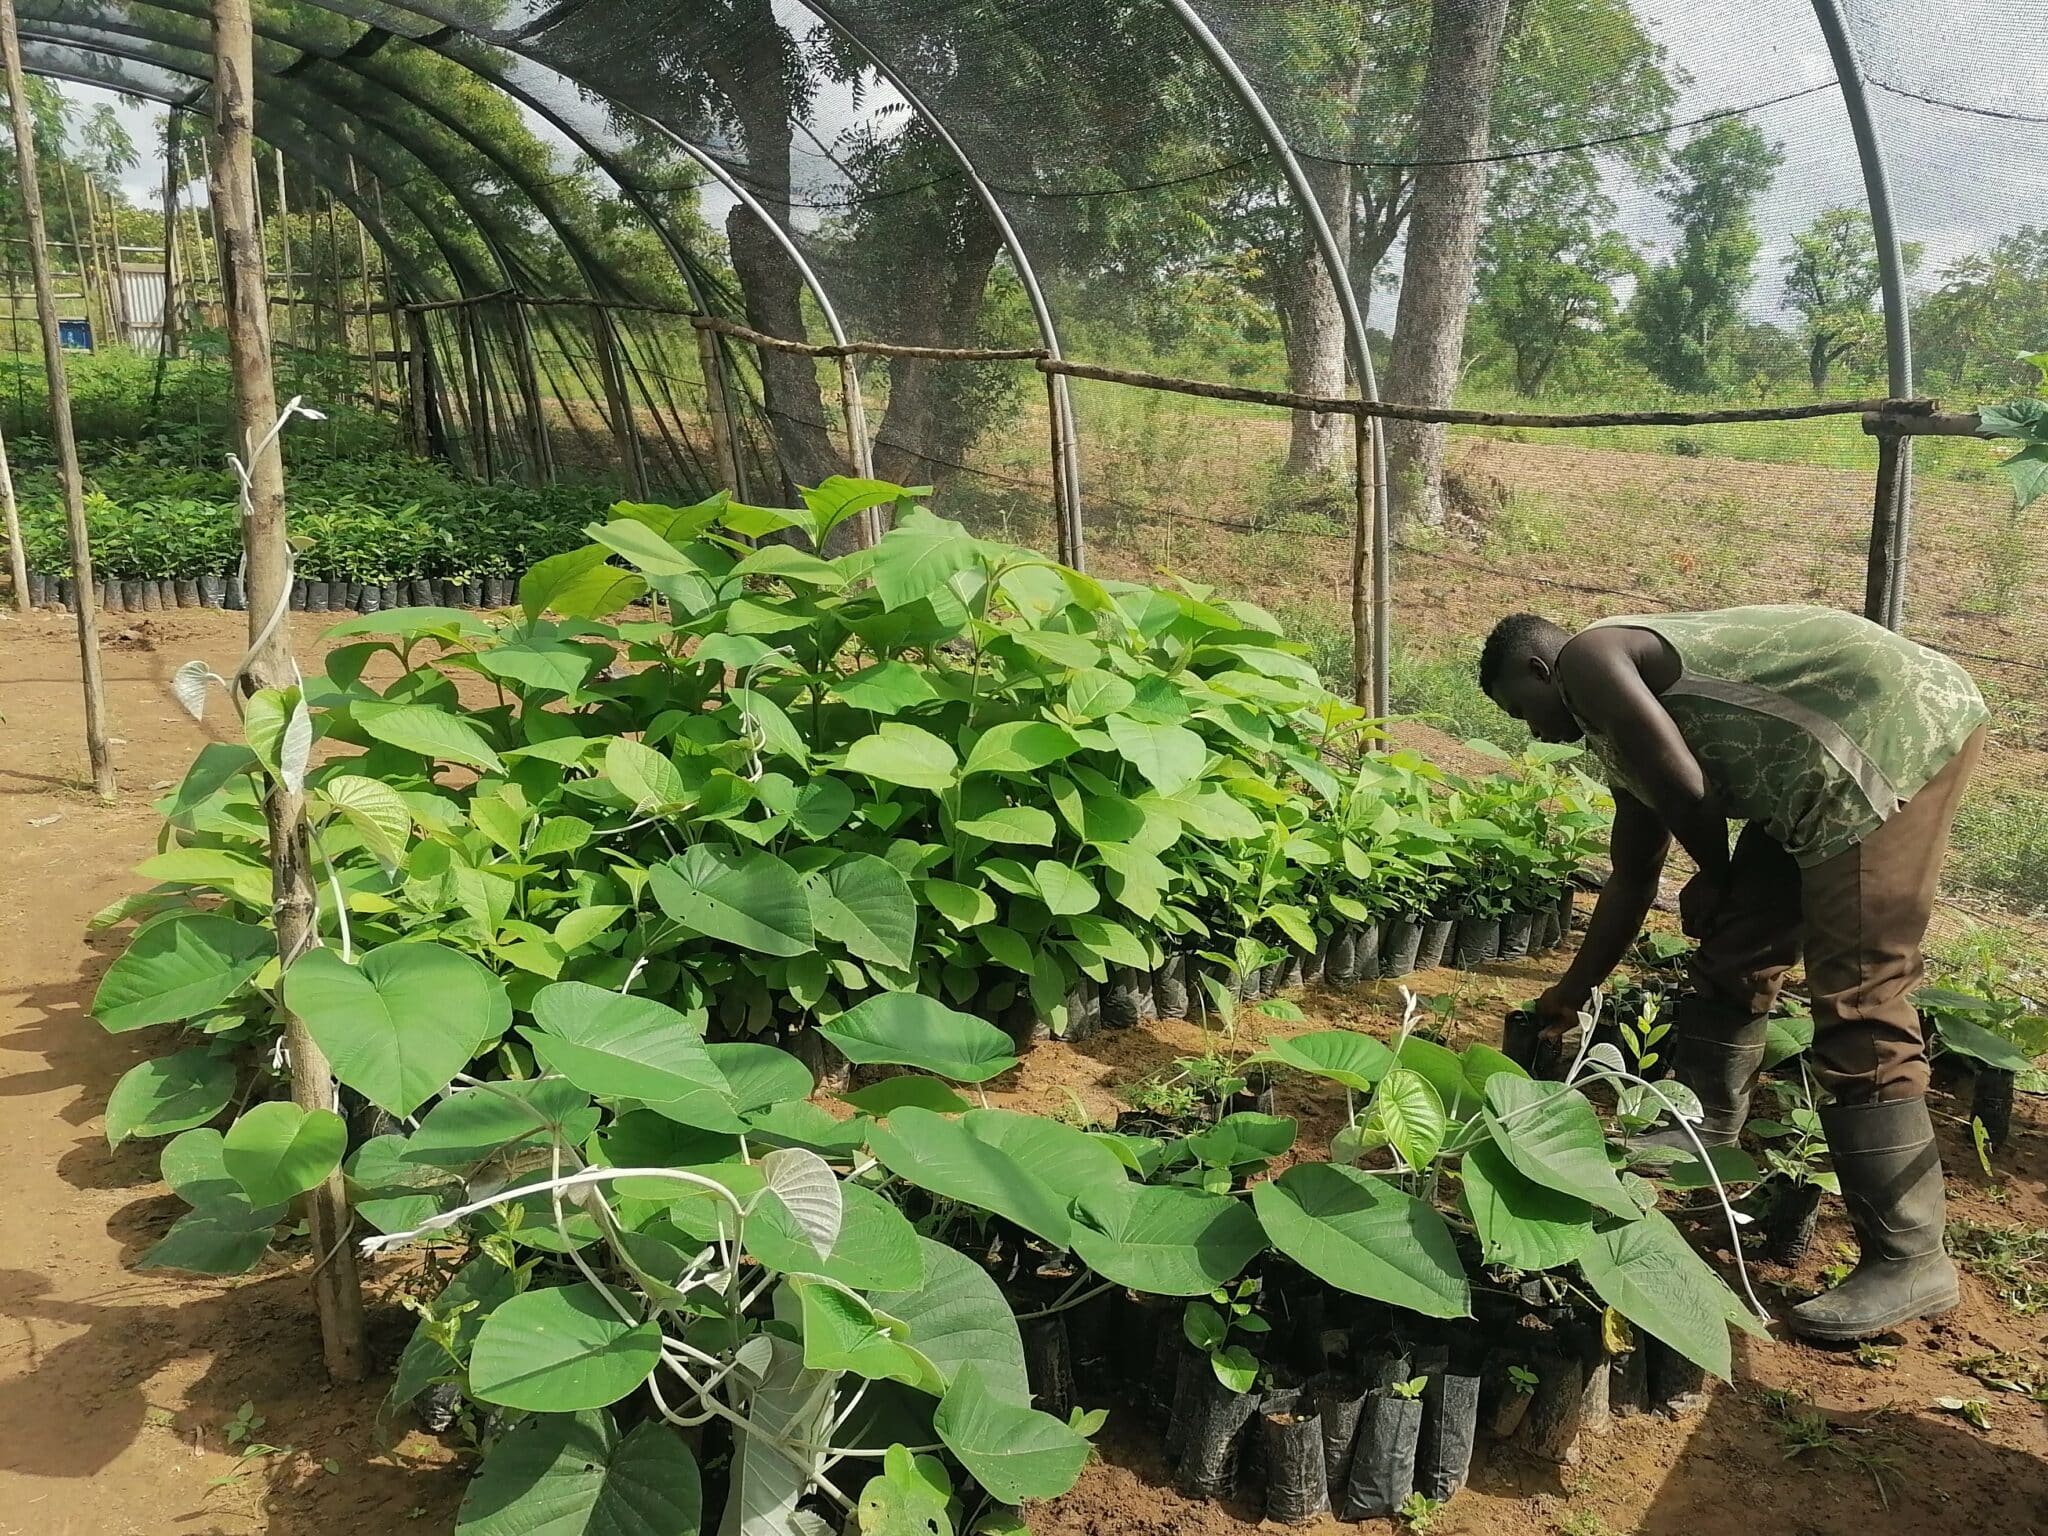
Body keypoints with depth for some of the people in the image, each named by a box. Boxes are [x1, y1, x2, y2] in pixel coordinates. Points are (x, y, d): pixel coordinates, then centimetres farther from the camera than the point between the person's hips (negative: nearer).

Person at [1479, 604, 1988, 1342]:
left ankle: (1909, 1261, -6)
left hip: (1894, 732, -10)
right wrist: (1573, 990, 39)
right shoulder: (1613, 729, 24)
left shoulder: (1587, 659, -3)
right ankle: (1708, 1132, 33)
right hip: (1843, 757, 10)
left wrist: (1714, 878, 7)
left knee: (1857, 1001, -11)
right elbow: (1632, 877, 31)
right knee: (1736, 942, 17)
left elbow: (1684, 789, -13)